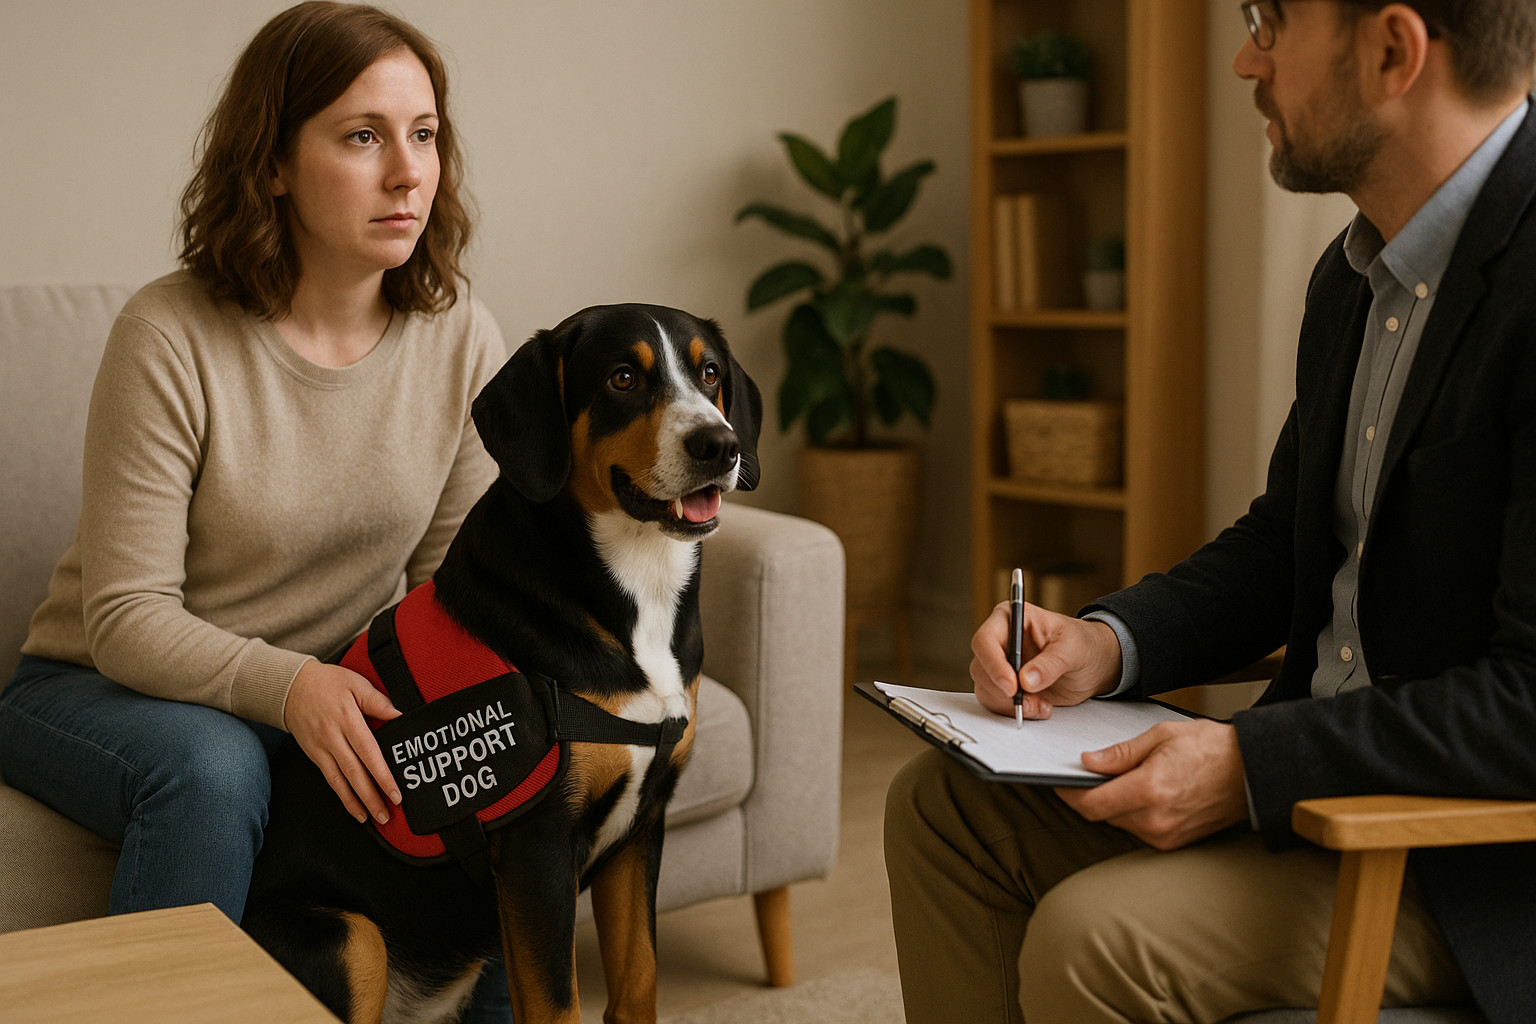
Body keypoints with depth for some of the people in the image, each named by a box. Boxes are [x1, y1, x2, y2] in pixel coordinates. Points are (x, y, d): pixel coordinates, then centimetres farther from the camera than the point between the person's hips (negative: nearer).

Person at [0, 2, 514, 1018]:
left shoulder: (462, 341, -8)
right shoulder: (173, 336, -21)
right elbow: (128, 618, -20)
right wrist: (290, 685, -36)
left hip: (339, 692, 4)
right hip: (101, 686, -3)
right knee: (212, 765, -36)